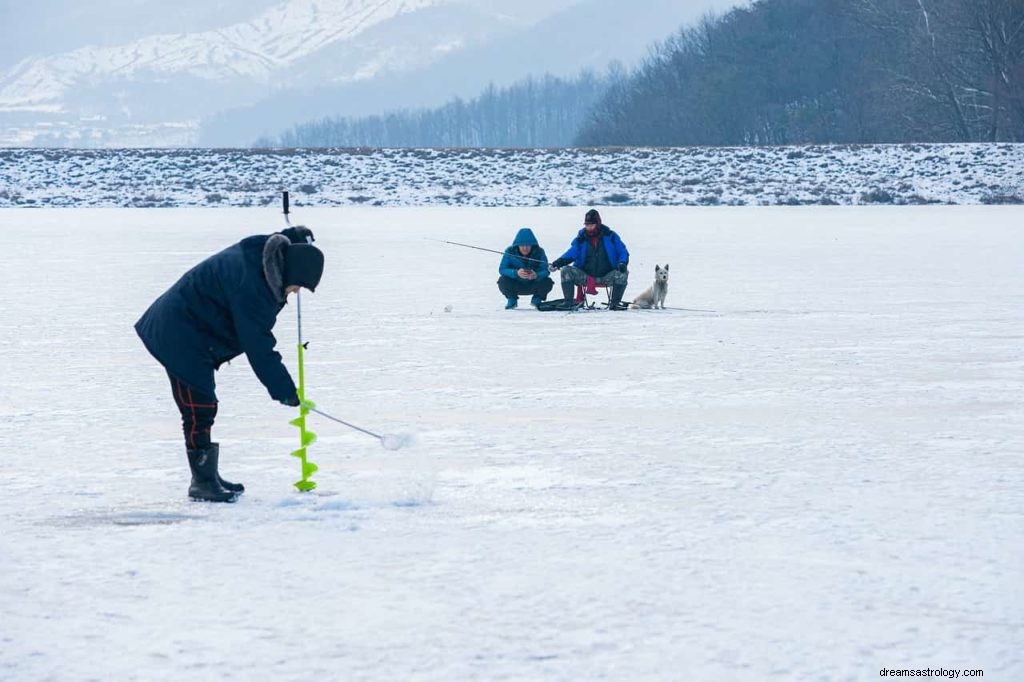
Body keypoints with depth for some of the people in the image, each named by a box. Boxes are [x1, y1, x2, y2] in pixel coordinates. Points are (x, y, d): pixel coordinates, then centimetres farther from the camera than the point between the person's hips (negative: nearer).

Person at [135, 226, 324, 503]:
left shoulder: (262, 254, -3)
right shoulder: (250, 285, -30)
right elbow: (258, 346, -26)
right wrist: (284, 390, -21)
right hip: (179, 334, -11)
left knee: (202, 408, 16)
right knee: (199, 408, -10)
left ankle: (207, 476, 24)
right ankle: (203, 481, -6)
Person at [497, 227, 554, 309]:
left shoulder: (539, 252, -17)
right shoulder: (510, 252, -18)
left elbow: (546, 270, -24)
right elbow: (502, 269, -26)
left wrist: (536, 275, -49)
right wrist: (516, 273, -46)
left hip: (533, 285, 0)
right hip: (515, 286, 0)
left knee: (547, 282, -26)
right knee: (503, 281, -30)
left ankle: (536, 300, 9)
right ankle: (512, 300, 5)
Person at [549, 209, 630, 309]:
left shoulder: (610, 236, 0)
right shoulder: (581, 238, 4)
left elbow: (623, 252, 2)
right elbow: (572, 253, 0)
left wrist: (622, 263, -21)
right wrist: (559, 262, -20)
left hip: (606, 277, -1)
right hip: (585, 276, 2)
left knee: (623, 273, -29)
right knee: (566, 270, -21)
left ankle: (615, 302, -15)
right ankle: (568, 302, -17)